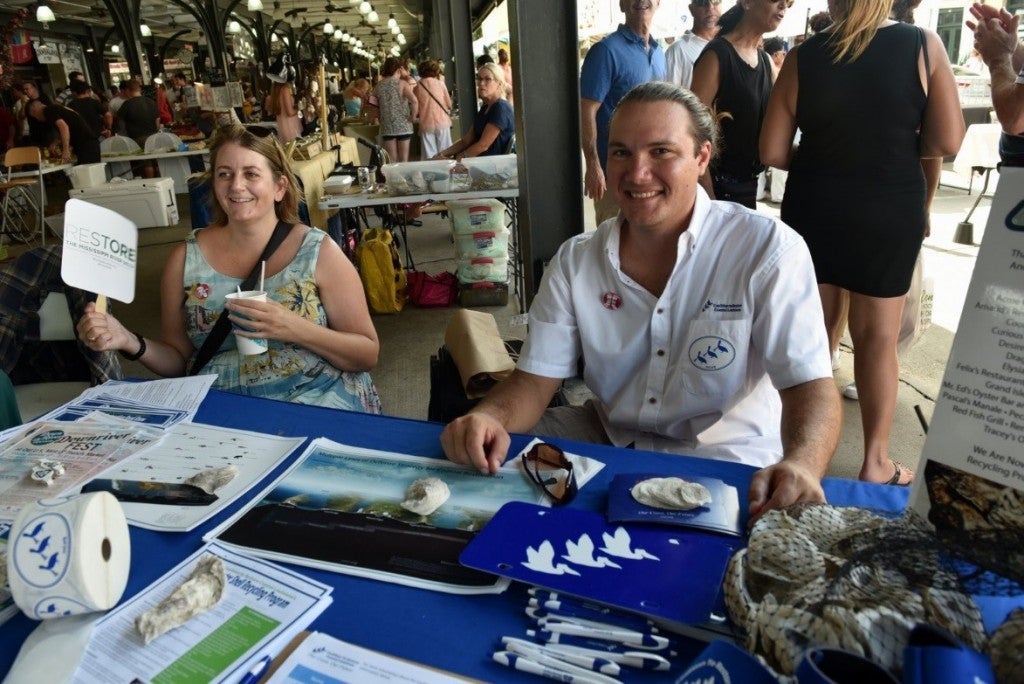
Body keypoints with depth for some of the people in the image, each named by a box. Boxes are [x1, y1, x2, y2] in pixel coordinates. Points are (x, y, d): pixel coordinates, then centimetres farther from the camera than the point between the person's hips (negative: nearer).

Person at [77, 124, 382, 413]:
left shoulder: (319, 252, -1)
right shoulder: (185, 258, 8)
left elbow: (367, 355, -1)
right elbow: (179, 359, 15)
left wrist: (295, 330, -16)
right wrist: (131, 343, -5)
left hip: (315, 399, -2)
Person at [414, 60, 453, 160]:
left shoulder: (417, 87, 1)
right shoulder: (440, 84, -2)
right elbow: (449, 104, 3)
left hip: (426, 124, 1)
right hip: (442, 122, -1)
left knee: (429, 156, 3)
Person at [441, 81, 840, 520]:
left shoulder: (767, 250, -14)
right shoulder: (575, 261, -2)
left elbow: (809, 383, -18)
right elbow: (536, 379, -5)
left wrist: (800, 466, -41)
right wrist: (488, 417, -28)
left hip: (724, 457, -2)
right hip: (606, 435, 3)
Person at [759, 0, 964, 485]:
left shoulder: (803, 57, -6)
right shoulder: (924, 45, -7)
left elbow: (773, 151, -6)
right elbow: (947, 141, -8)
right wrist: (895, 147, 10)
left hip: (814, 208, 1)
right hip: (891, 211, -1)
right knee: (878, 337, 10)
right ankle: (875, 462, 19)